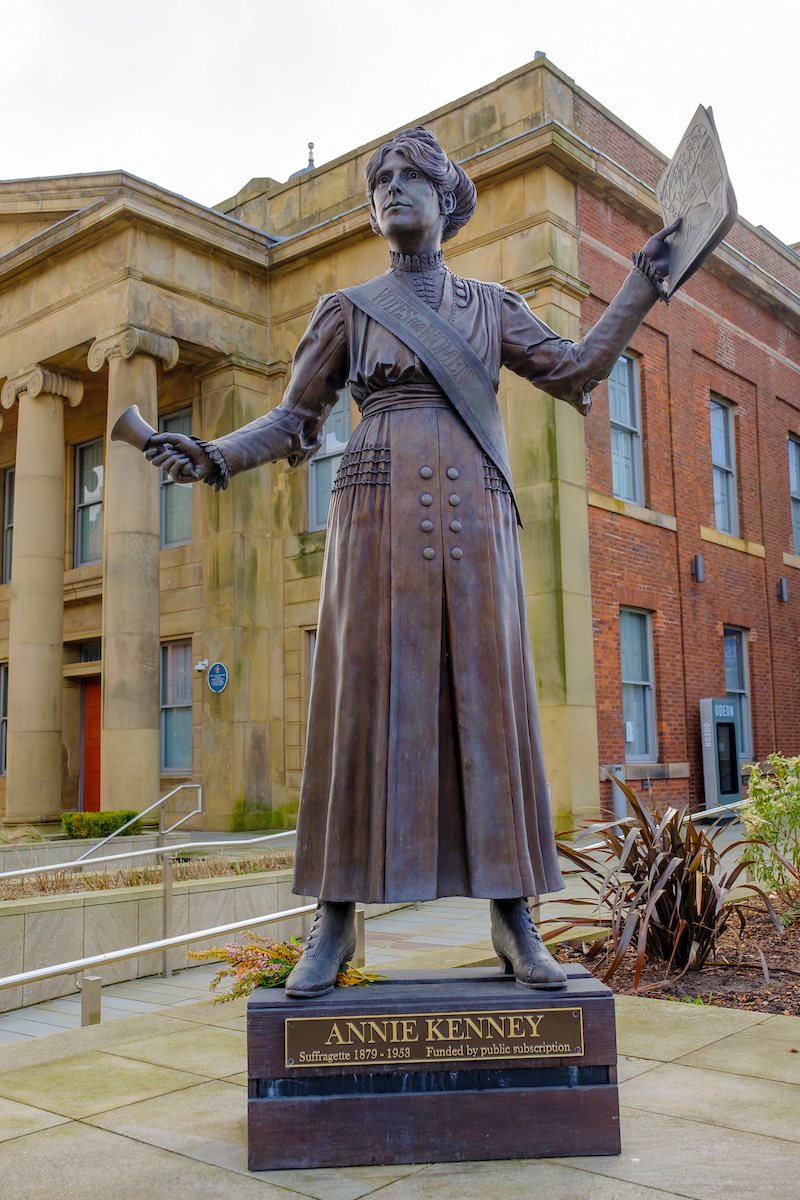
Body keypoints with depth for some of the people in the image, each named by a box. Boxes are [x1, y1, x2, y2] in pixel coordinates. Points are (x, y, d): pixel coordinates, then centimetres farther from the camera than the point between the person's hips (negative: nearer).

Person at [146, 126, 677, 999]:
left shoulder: (492, 307, 19)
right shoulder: (347, 310, 14)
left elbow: (576, 372, 12)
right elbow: (294, 422, 13)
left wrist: (644, 281, 8)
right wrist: (214, 458, -3)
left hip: (472, 516, 1)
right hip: (379, 512, -1)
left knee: (489, 702, -4)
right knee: (364, 704, -6)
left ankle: (514, 923, 3)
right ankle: (334, 923, 1)